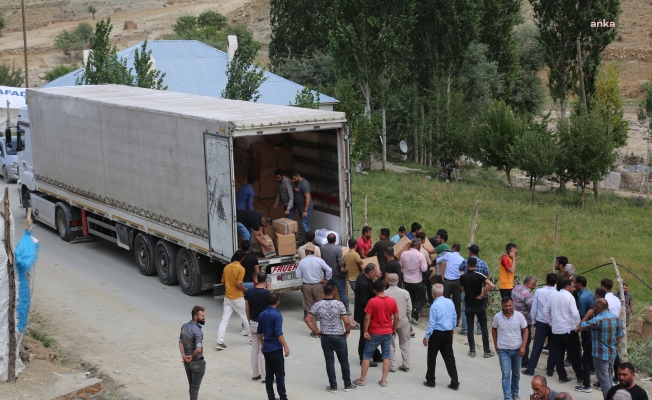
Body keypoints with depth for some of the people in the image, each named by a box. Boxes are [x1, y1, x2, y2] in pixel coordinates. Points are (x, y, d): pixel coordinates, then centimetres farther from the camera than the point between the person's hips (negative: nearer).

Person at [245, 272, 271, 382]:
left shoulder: (249, 292, -2)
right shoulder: (267, 292, -18)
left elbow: (247, 309, 8)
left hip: (253, 323, 5)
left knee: (254, 349, 13)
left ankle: (255, 374, 20)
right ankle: (265, 376, 4)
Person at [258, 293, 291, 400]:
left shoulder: (262, 315, 7)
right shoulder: (277, 315, -16)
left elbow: (259, 332, 13)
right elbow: (279, 334, -19)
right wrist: (286, 347, -13)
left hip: (266, 348, 7)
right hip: (276, 349, -7)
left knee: (269, 375, 10)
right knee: (280, 375, 0)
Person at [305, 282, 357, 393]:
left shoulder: (318, 305, -6)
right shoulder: (339, 304, -14)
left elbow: (308, 320, -4)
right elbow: (347, 322, -17)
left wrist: (316, 331, 5)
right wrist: (347, 332, 1)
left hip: (325, 337, 2)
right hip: (339, 337, -2)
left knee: (329, 362, 10)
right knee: (344, 361, 13)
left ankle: (333, 386, 15)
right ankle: (347, 385, 22)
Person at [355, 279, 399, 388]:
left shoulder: (372, 301, -15)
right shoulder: (392, 301, -4)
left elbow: (367, 318, -16)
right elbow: (396, 317, 2)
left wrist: (365, 331, -7)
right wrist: (394, 329, 14)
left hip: (374, 333, -3)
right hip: (388, 333, 3)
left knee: (367, 355, 9)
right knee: (386, 356, 9)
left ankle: (362, 379, 13)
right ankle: (383, 381, 8)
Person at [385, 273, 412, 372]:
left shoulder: (384, 294, -17)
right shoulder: (405, 293, -12)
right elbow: (409, 308, -5)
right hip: (403, 321, 1)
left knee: (390, 345, 12)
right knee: (405, 343, 16)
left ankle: (392, 365, 14)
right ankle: (406, 364, 16)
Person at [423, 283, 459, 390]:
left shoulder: (435, 306, -20)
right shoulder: (450, 302, -1)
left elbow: (432, 323, -18)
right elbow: (454, 317, 10)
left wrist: (426, 336, -10)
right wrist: (453, 328, 27)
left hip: (437, 334, -6)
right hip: (448, 333, 6)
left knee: (432, 357, 11)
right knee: (449, 357, 10)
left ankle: (430, 381, 20)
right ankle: (455, 383, 9)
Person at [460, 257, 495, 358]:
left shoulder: (462, 277, -5)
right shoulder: (479, 276, -12)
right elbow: (491, 285, -24)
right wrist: (482, 294, -15)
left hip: (468, 305, 2)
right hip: (479, 305, -1)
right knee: (484, 327, 7)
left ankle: (472, 351, 8)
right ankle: (487, 351, 8)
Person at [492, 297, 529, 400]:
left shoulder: (519, 316, -11)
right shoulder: (497, 317, -11)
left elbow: (525, 331, -4)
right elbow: (494, 329, 6)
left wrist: (523, 346, -12)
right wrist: (495, 344, 5)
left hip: (517, 349, 2)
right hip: (503, 350, -2)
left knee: (516, 373, 17)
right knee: (506, 375, -7)